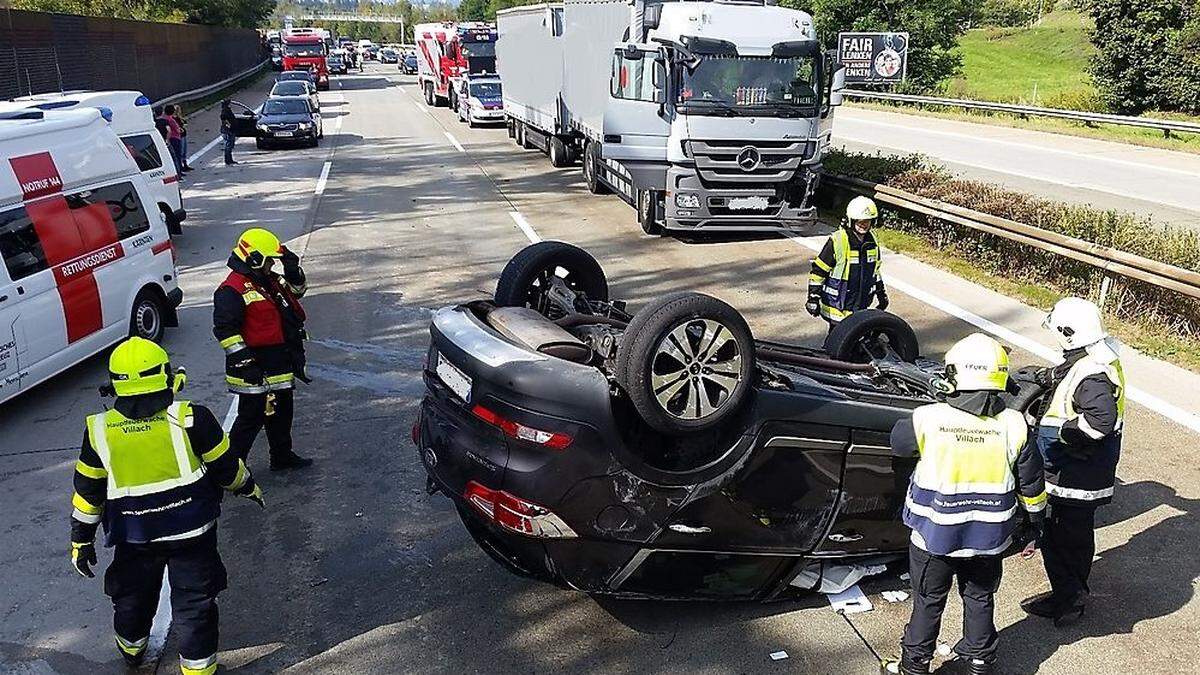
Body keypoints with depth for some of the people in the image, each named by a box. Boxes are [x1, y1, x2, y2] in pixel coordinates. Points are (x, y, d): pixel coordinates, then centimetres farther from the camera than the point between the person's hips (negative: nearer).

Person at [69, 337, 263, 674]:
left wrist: (81, 540, 13)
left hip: (134, 538, 3)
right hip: (191, 532, -3)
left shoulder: (99, 431, -10)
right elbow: (226, 466, -6)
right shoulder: (190, 419, -18)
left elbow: (88, 491, 0)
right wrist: (248, 487, 14)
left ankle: (131, 648, 51)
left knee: (132, 596, 27)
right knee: (194, 602, 12)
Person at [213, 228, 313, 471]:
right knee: (252, 416, -5)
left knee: (282, 410, 20)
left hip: (280, 364, 9)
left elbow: (297, 290, 27)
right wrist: (244, 360, -24)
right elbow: (225, 329, -22)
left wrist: (293, 269, 7)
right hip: (256, 368, -9)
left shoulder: (270, 280, 11)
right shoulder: (233, 290, -17)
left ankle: (282, 456, 35)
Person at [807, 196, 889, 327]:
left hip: (860, 305, 6)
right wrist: (813, 298, -14)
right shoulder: (837, 241, -16)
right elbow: (818, 271, -13)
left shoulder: (871, 241, 6)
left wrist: (881, 293, 24)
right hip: (837, 306, -6)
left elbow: (875, 270, 22)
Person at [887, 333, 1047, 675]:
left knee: (927, 602, 17)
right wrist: (1035, 516, 16)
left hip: (934, 534, -2)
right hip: (988, 537, 2)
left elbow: (898, 441, 0)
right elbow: (1031, 481, -3)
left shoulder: (928, 419, -23)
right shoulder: (1014, 425, -15)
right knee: (979, 599, 23)